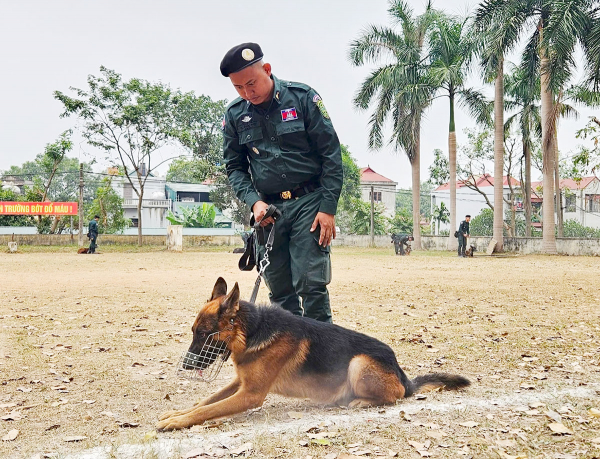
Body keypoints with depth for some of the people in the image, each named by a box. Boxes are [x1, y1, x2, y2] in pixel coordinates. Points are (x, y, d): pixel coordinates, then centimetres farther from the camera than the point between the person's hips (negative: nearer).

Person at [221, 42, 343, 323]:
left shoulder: (303, 98, -4)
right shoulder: (234, 116, 6)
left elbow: (331, 154, -4)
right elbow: (234, 167, 13)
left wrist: (328, 208, -10)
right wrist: (254, 202, -6)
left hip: (308, 202, -3)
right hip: (269, 208, 4)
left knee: (310, 283, -9)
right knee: (279, 289, 7)